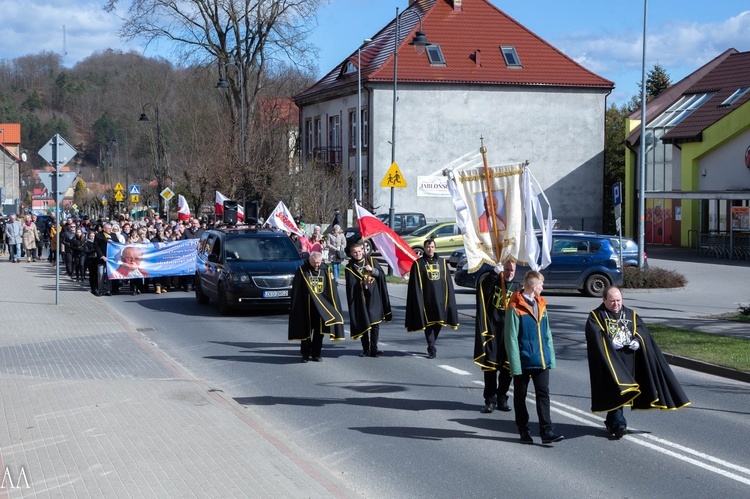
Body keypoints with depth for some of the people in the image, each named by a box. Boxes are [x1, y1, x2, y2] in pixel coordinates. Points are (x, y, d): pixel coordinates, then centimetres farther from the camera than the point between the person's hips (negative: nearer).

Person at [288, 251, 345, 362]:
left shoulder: (325, 270, 2)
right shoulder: (302, 271, -4)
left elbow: (332, 290, 6)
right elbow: (296, 290, -2)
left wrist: (334, 307, 2)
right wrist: (295, 307, -5)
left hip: (322, 306, 2)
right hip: (306, 306, -2)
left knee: (319, 331, 6)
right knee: (306, 330, 4)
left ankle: (316, 353, 16)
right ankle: (305, 354, 14)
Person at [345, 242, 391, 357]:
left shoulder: (370, 260, 8)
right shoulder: (350, 267, 1)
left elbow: (381, 273, 3)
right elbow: (352, 284, -9)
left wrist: (372, 270, -16)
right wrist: (363, 282, -26)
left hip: (374, 297, 1)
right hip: (361, 299, -1)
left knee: (375, 323, -3)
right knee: (363, 324, 2)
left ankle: (373, 348, 0)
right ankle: (366, 349, 11)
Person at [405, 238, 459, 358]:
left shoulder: (442, 262, 11)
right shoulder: (418, 264, 3)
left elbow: (448, 282, 12)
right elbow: (415, 285, 0)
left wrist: (449, 298, 5)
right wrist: (418, 301, -8)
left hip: (440, 299, 3)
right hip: (426, 299, -3)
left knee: (438, 323, 6)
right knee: (429, 324, -3)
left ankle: (431, 346, 24)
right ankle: (432, 349, -1)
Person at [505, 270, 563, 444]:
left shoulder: (541, 305, 9)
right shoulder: (515, 308, -12)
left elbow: (547, 333, 14)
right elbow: (511, 338, -13)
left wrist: (551, 357, 8)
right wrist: (515, 364, -16)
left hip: (541, 361, 6)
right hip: (523, 362, -6)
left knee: (543, 394, 1)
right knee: (520, 396, 8)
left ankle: (546, 431, 1)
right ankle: (523, 431, 18)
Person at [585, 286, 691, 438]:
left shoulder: (631, 315, 17)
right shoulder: (596, 317, 5)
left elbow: (643, 333, 6)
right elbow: (595, 336, -10)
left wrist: (637, 342, -15)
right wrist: (611, 343, -23)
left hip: (628, 360, 4)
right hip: (609, 360, -4)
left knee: (622, 390, 5)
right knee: (614, 390, -12)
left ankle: (612, 422, 19)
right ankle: (618, 424, -13)